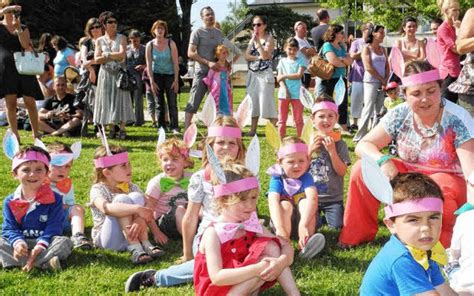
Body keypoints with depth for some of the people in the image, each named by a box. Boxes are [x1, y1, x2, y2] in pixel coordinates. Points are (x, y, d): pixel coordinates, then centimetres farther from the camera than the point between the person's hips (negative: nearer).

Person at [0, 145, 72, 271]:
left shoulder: (54, 199, -3)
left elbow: (53, 227, -9)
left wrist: (41, 245, -26)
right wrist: (17, 242, -24)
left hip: (44, 242, -1)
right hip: (21, 244, 2)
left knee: (64, 242, -28)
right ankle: (44, 263, -36)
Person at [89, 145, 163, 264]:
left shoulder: (132, 187, 5)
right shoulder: (98, 189, -11)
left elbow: (145, 210, -10)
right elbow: (106, 208, -34)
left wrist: (141, 220, -34)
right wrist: (136, 209, -42)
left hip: (131, 235, 4)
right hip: (107, 240, -4)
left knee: (136, 197, -18)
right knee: (122, 199, -26)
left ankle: (145, 243, -23)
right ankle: (135, 248, -32)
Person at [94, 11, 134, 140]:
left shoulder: (121, 38, 4)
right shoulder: (99, 40, 8)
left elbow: (122, 54, -10)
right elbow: (97, 59, -3)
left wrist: (107, 55, -5)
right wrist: (114, 56, -10)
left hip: (119, 73, -2)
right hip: (106, 74, 2)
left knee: (120, 99, -4)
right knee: (107, 100, 0)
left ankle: (122, 129, -4)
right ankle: (112, 128, 6)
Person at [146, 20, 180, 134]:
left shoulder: (171, 44, -8)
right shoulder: (150, 45, -4)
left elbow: (175, 63, -8)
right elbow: (149, 64, -3)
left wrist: (176, 80, -12)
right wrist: (152, 82, -9)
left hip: (170, 75, -1)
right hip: (156, 75, 1)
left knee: (172, 103, -7)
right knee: (159, 103, 3)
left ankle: (174, 127, -4)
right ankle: (161, 127, 9)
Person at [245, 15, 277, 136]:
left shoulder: (269, 39, -3)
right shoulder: (252, 38, 14)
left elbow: (265, 56, -16)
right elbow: (247, 56, 3)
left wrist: (257, 41, -16)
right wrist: (258, 57, -12)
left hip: (265, 74, -6)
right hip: (253, 74, 6)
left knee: (267, 101, -9)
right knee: (253, 101, 6)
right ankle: (253, 130, 11)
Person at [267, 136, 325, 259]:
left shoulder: (306, 177, -11)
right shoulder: (277, 179, -11)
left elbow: (312, 198, -30)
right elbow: (273, 202, -28)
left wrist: (303, 225, -49)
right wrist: (280, 229, -46)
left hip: (305, 221, 0)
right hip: (283, 221, 0)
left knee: (305, 203, -27)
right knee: (285, 205, -28)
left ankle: (306, 244, -42)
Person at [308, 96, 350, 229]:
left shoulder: (339, 143, -4)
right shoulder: (309, 142, 1)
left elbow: (342, 172, -12)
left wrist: (332, 150, -21)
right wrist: (310, 151, -14)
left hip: (333, 197, -1)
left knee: (337, 226, -13)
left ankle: (324, 217, 18)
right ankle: (318, 215, 20)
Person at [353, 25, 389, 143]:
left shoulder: (382, 49, 15)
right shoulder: (367, 49, -3)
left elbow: (387, 66, 14)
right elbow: (368, 67, -11)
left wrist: (386, 80, -2)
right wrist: (382, 79, -9)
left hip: (382, 83, 6)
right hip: (371, 82, -6)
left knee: (378, 111, 5)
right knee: (368, 109, -9)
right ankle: (360, 136, -5)